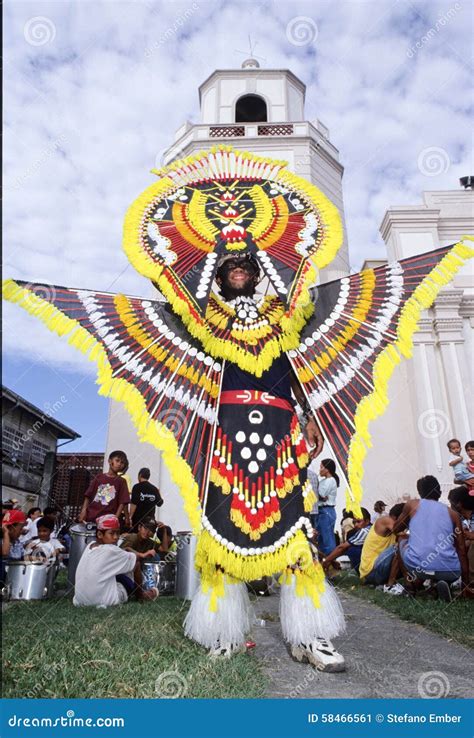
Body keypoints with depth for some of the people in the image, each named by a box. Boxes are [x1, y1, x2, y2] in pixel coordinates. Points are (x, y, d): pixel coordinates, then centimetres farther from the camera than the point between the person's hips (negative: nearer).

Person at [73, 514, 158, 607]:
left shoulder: (89, 546, 4)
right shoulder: (111, 550, -16)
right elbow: (137, 557, -2)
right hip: (105, 601, -7)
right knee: (135, 562, 7)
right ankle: (140, 594, 29)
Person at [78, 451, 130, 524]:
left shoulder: (121, 482, 5)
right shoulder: (99, 477, 10)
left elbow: (122, 503, 0)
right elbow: (88, 496, 9)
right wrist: (83, 511, -2)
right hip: (90, 517, 2)